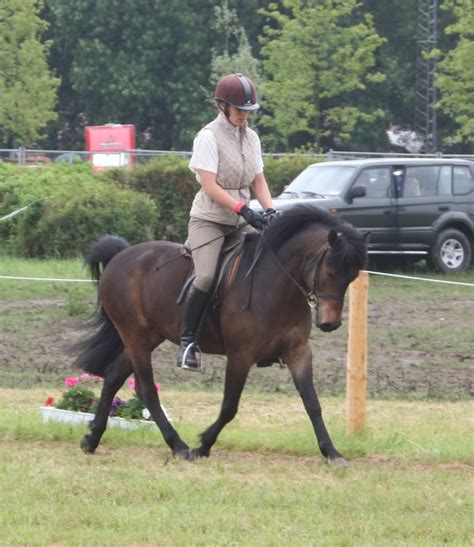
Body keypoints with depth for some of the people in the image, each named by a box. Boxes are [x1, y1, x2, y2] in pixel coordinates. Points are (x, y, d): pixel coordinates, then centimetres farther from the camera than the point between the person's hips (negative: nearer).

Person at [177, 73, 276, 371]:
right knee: (207, 276, -25)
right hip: (209, 219, -6)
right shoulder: (209, 137, -9)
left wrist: (269, 210, -6)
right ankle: (188, 341, -14)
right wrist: (243, 209, -25)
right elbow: (210, 186, -16)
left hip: (241, 222, 6)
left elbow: (259, 181, 12)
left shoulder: (251, 137, 11)